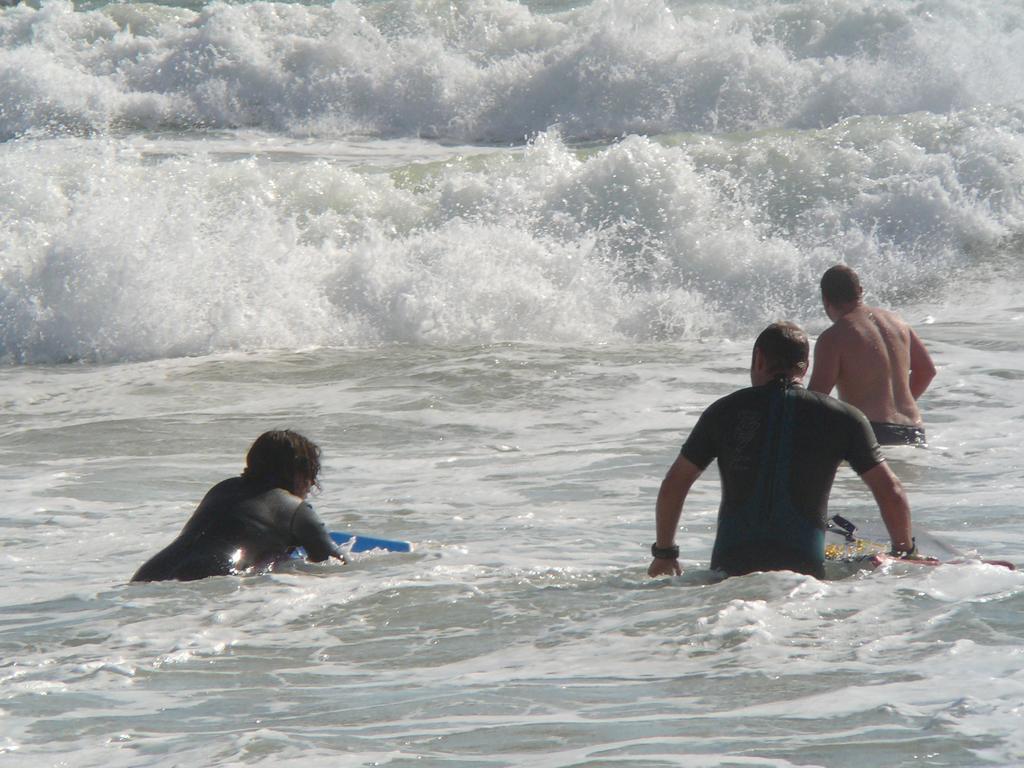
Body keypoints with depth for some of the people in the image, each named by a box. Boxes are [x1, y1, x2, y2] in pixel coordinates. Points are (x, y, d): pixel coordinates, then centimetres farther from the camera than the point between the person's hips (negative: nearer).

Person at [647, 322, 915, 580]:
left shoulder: (725, 411, 11)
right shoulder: (842, 417, 9)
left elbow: (673, 486, 15)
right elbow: (891, 492, 9)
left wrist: (664, 553, 27)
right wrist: (904, 555, 22)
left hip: (730, 564, 1)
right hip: (803, 566, -1)